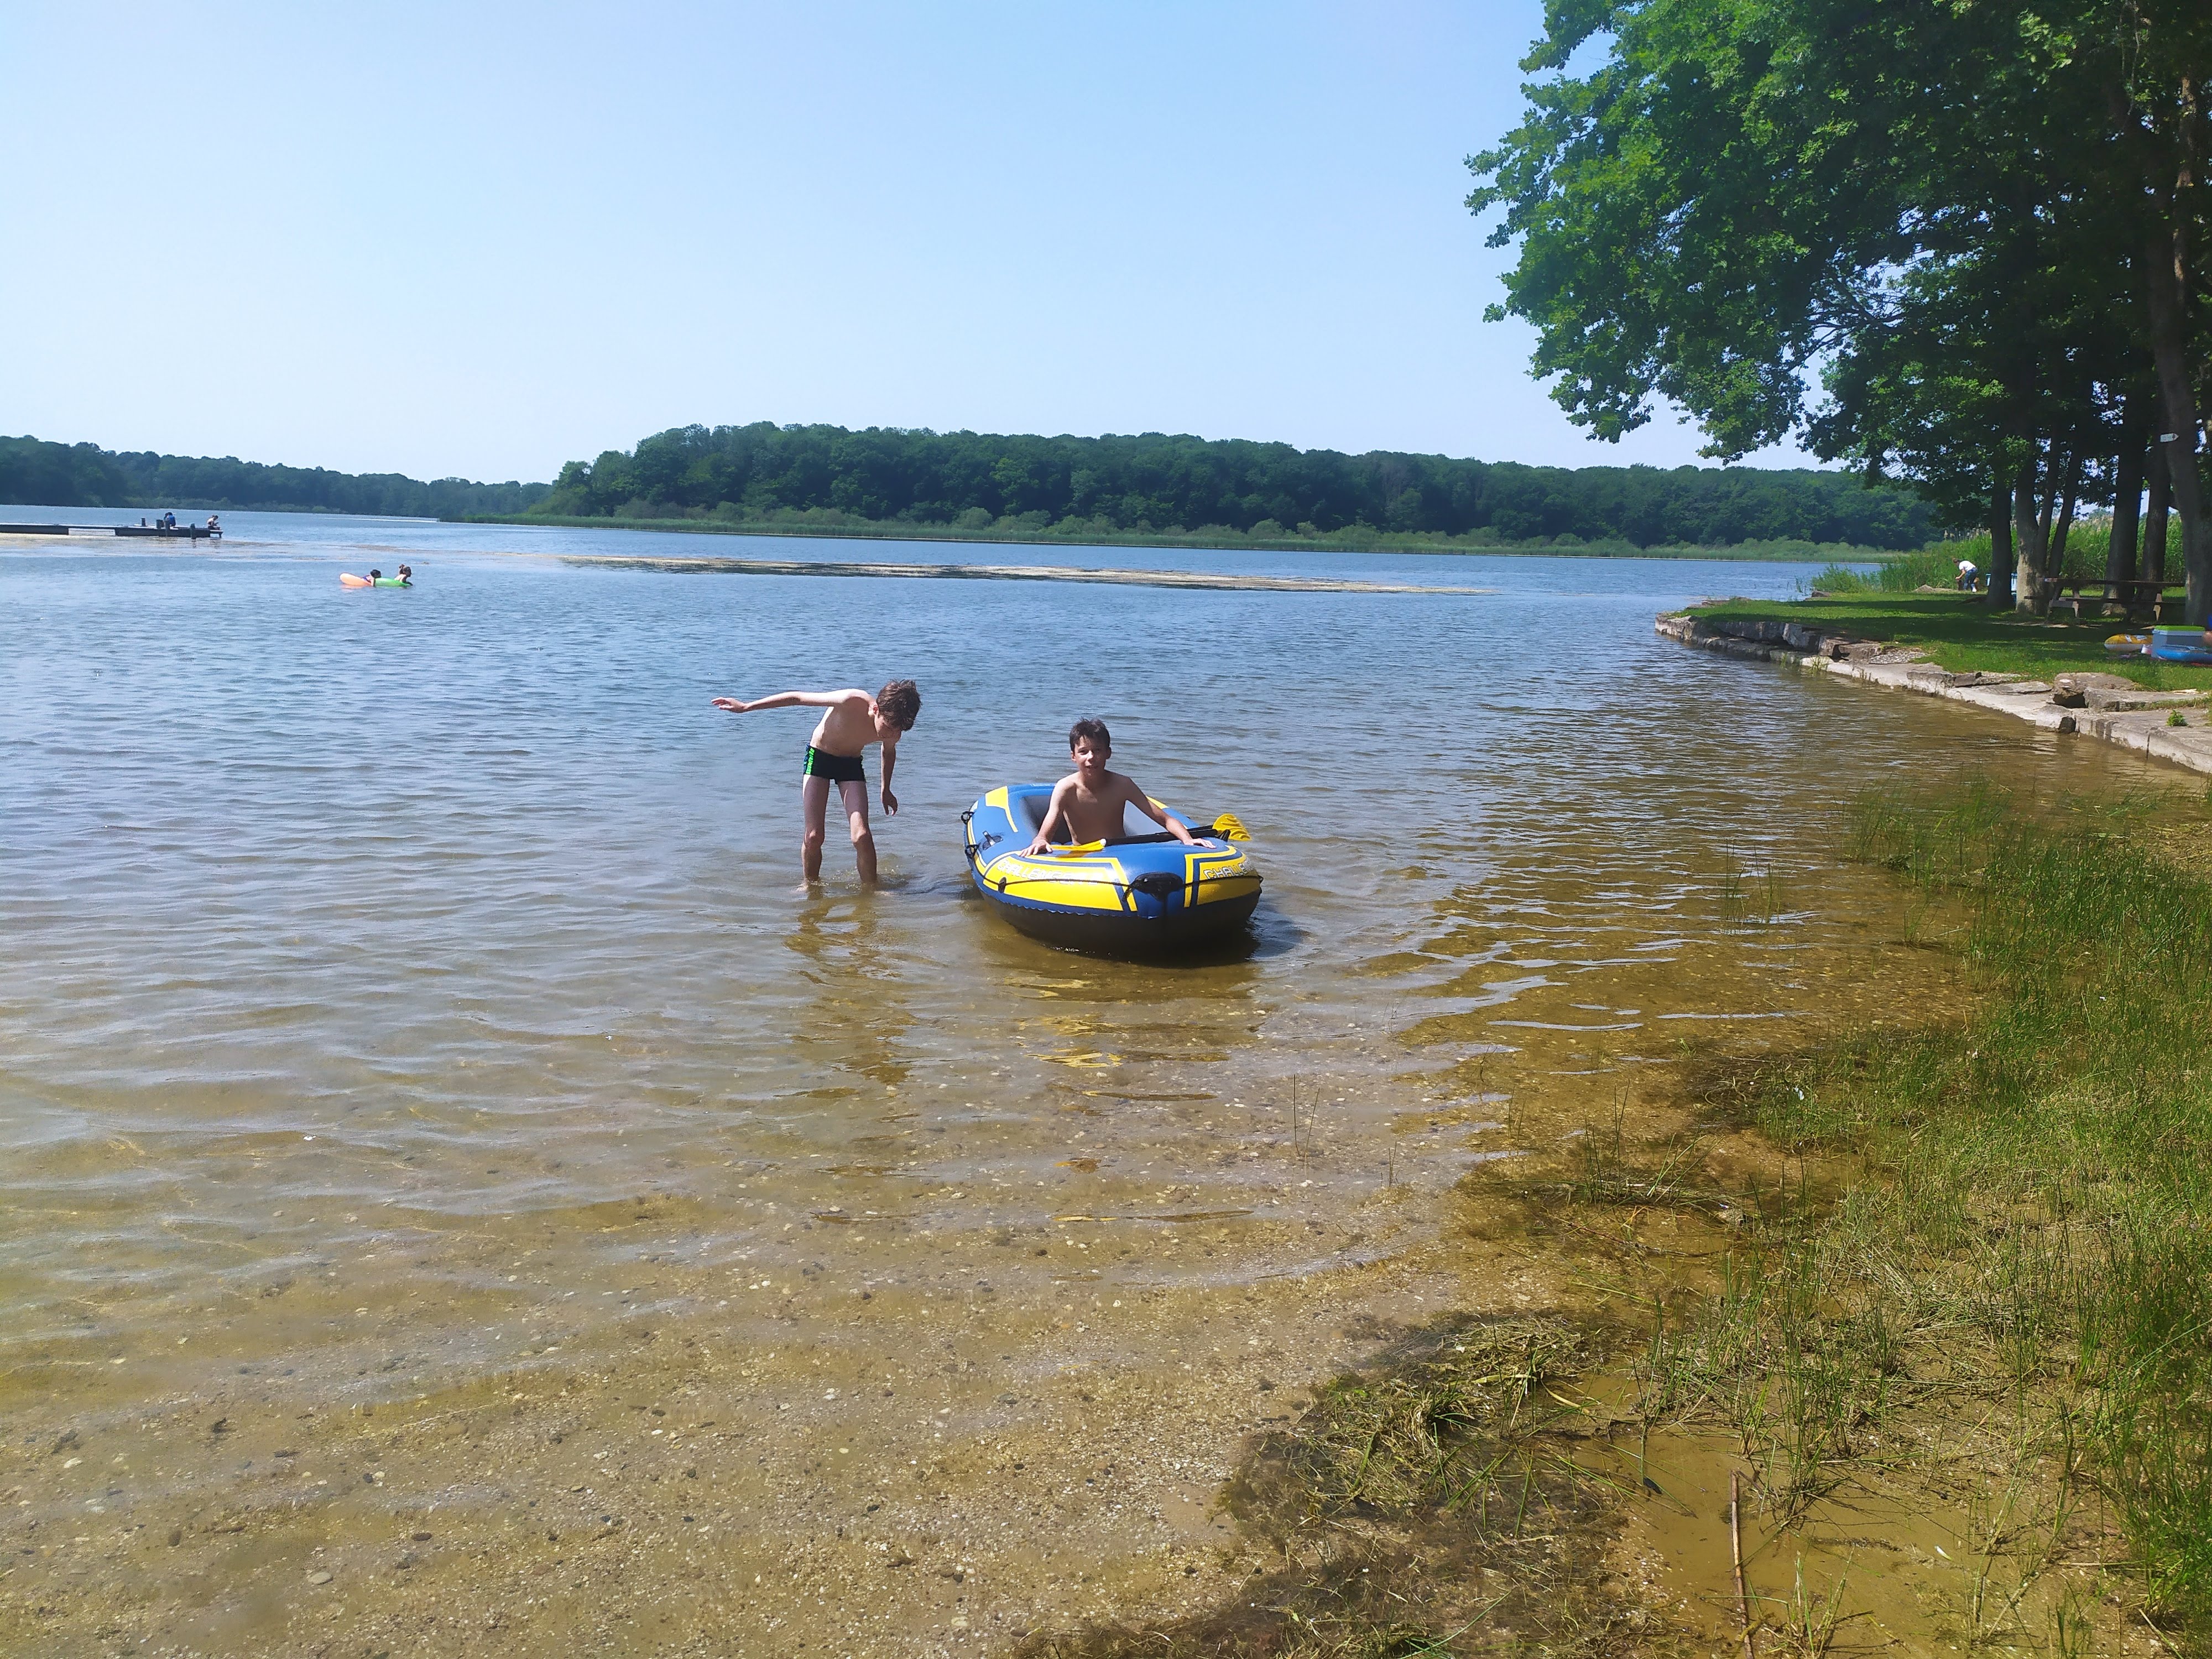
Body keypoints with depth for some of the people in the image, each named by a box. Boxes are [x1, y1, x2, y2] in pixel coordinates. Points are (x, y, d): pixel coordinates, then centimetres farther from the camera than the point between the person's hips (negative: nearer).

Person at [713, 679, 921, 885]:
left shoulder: (894, 731, -21)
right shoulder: (851, 702, -34)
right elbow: (797, 698, -22)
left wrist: (886, 790, 20)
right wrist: (745, 707, -16)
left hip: (851, 764, 2)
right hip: (819, 757, -2)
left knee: (862, 836, -16)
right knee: (813, 836, -8)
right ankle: (811, 886, 16)